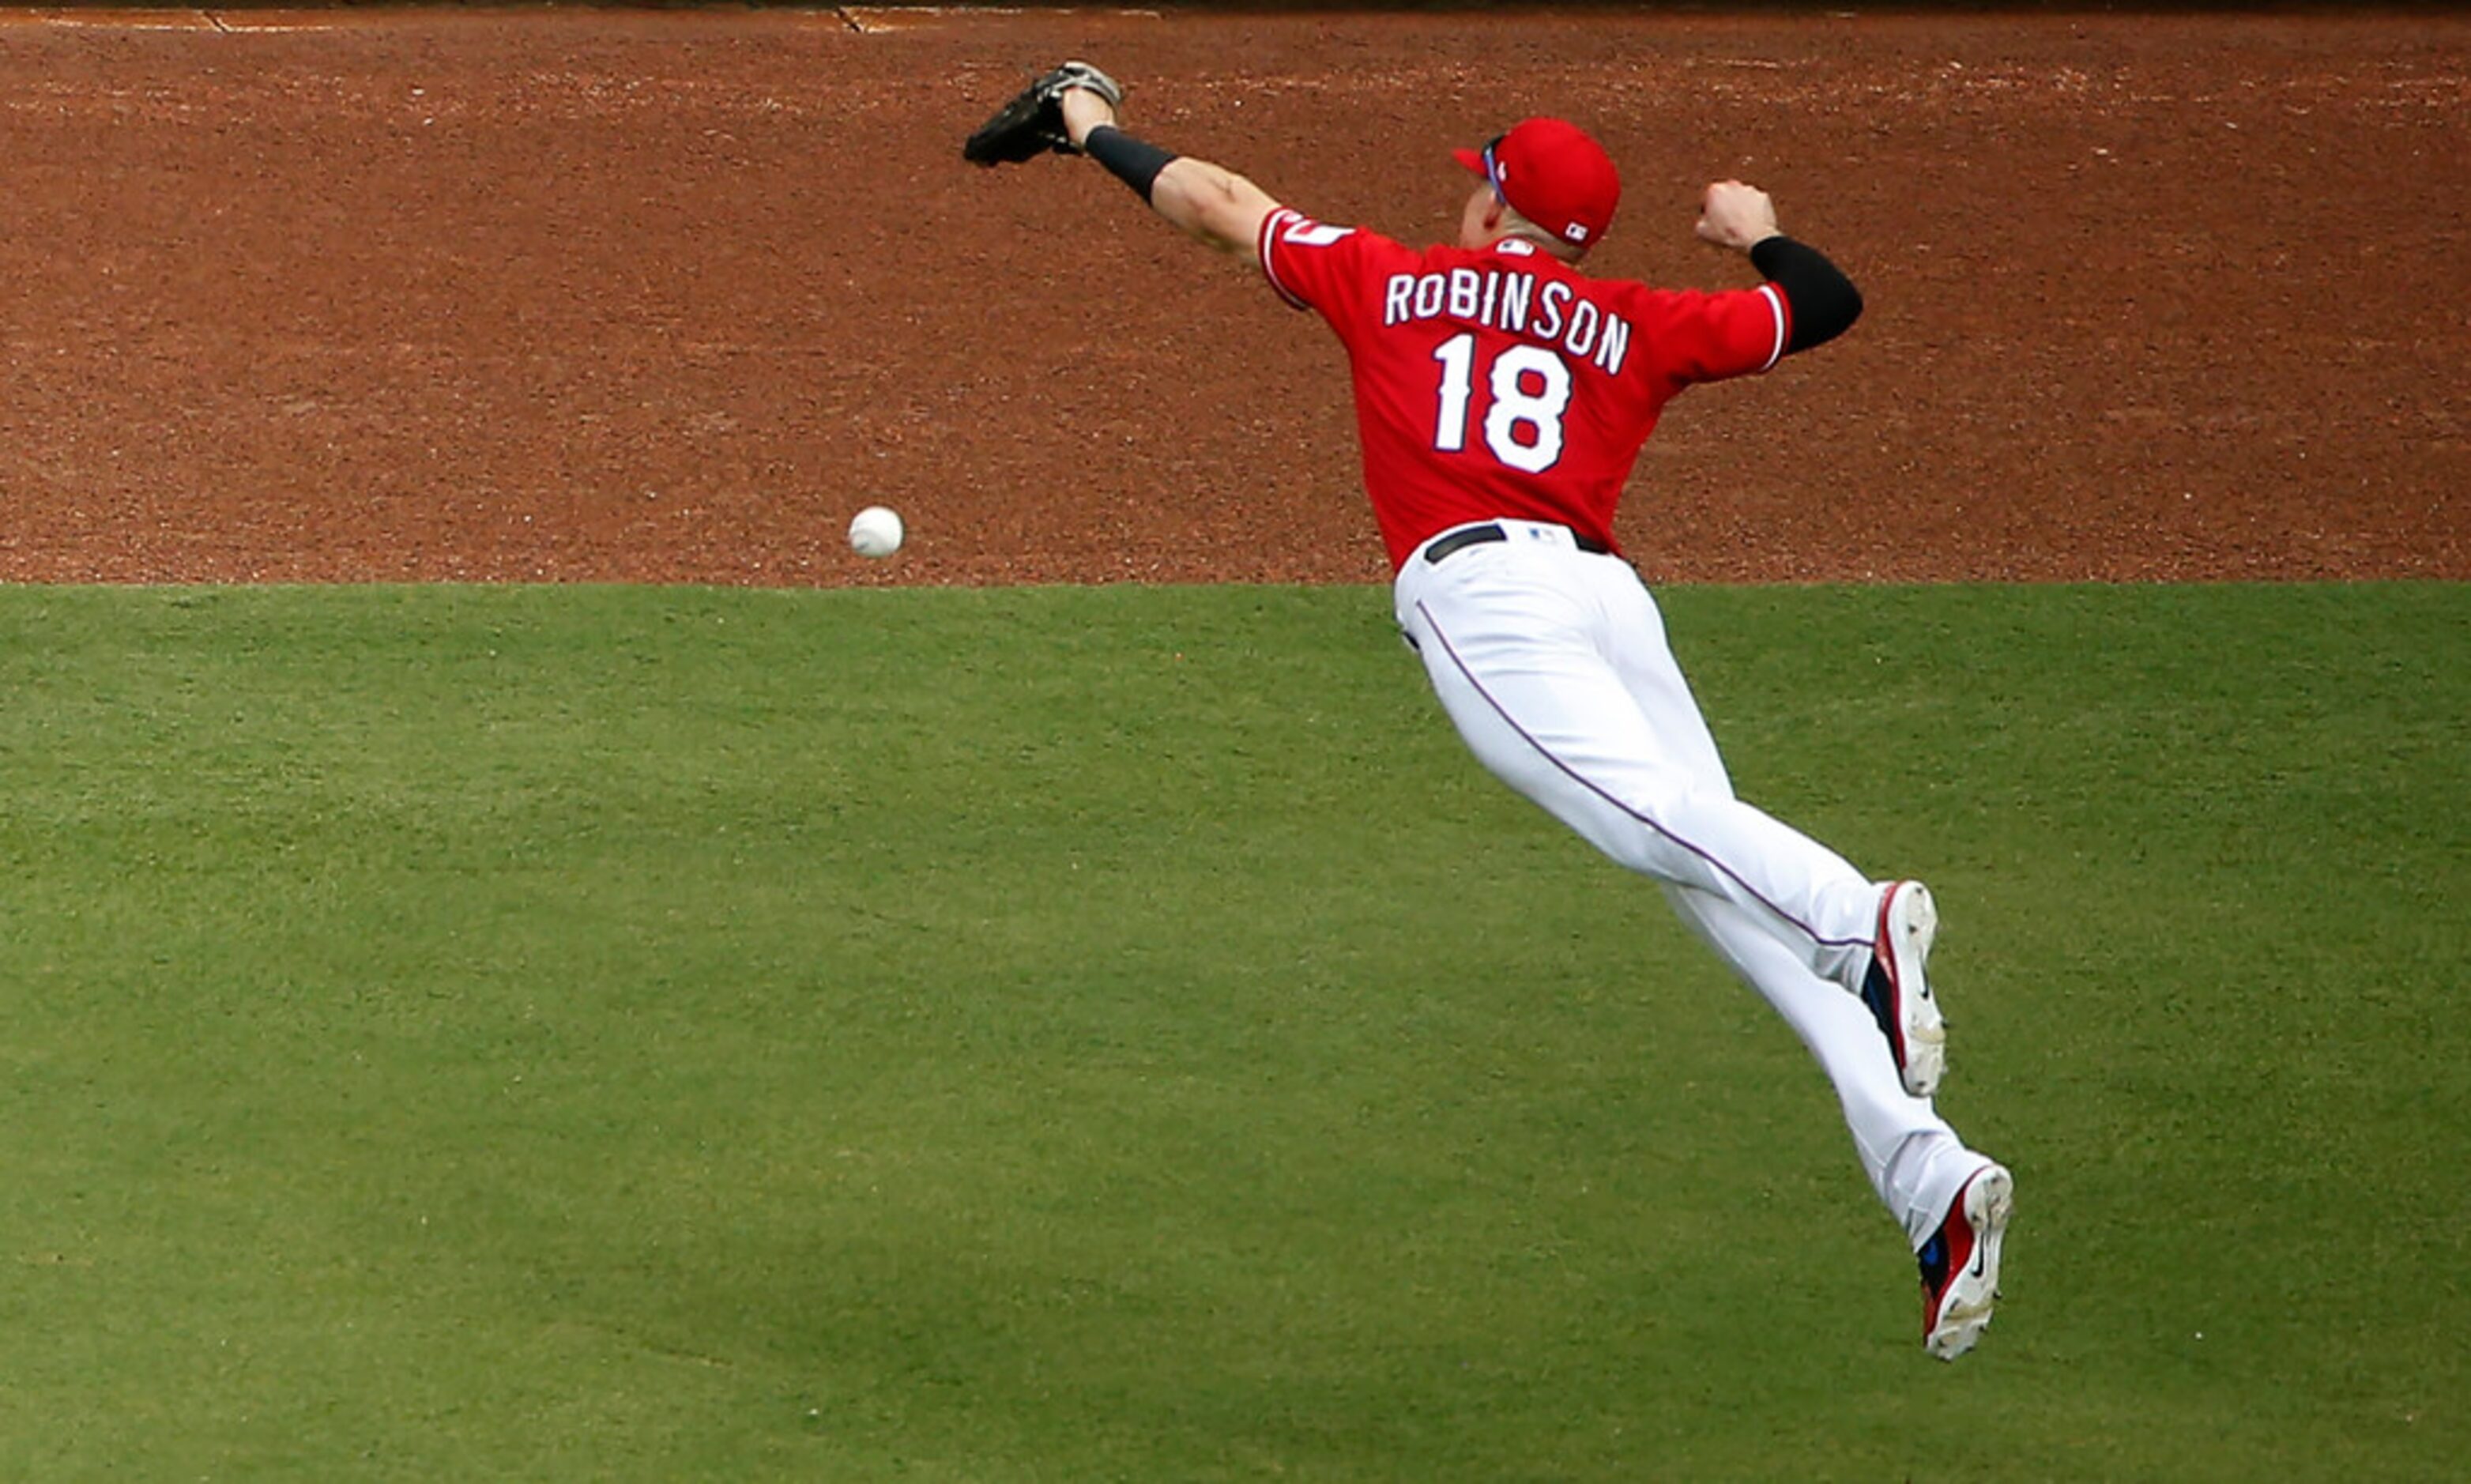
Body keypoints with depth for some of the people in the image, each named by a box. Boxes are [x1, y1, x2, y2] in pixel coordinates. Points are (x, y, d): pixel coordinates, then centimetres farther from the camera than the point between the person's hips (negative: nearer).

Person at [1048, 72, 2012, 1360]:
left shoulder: (1386, 281, 23)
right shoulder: (1635, 325, 26)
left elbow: (1214, 200, 33)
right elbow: (1828, 304, 32)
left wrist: (1100, 136, 51)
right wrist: (1756, 237, 52)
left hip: (1476, 588, -3)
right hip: (1607, 591, 3)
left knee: (1648, 812, -25)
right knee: (1722, 880, -5)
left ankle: (1859, 921, -56)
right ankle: (1927, 1177, -21)